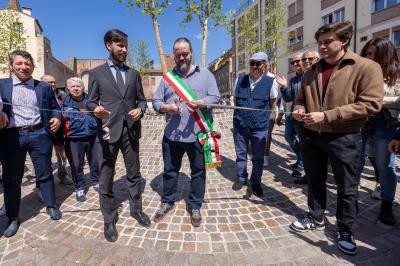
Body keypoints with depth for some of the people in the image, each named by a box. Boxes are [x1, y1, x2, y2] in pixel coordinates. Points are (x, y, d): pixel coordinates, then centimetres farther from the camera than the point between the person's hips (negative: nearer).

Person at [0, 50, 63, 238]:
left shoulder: (44, 87, 10)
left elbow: (55, 107, 14)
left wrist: (57, 118, -6)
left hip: (39, 134, 0)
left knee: (45, 173, 10)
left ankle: (51, 206, 30)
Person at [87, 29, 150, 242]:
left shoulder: (134, 74, 13)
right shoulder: (96, 73, 5)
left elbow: (141, 99, 13)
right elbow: (91, 101, 2)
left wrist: (140, 110, -9)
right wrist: (96, 109, -21)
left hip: (131, 130, 3)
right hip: (108, 130, -2)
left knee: (134, 173, 13)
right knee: (106, 178, 5)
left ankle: (136, 209, 31)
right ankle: (109, 220, 20)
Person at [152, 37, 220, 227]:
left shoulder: (205, 74, 6)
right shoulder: (167, 77, 10)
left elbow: (215, 97, -3)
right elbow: (155, 102, 8)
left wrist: (200, 103, -23)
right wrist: (168, 107, -14)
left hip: (199, 134, -1)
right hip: (172, 134, 2)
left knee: (198, 172, 9)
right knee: (170, 170, 14)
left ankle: (194, 206, 27)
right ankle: (167, 202, 34)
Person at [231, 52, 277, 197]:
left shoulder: (270, 82, -5)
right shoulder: (240, 80, 2)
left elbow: (272, 103, 8)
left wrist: (261, 115, 11)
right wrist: (240, 115, 13)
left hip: (259, 126, -2)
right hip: (240, 125, 2)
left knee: (258, 157, 9)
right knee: (240, 154, 14)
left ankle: (256, 183, 28)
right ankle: (241, 178, 34)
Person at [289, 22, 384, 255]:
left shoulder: (366, 67, -9)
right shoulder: (311, 72, 9)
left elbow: (371, 104, -18)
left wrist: (326, 115, -23)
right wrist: (299, 110, -6)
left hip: (344, 137, -5)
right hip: (310, 135, 5)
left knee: (346, 187, 10)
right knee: (315, 181, 17)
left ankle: (345, 230, 29)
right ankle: (316, 218, 37)